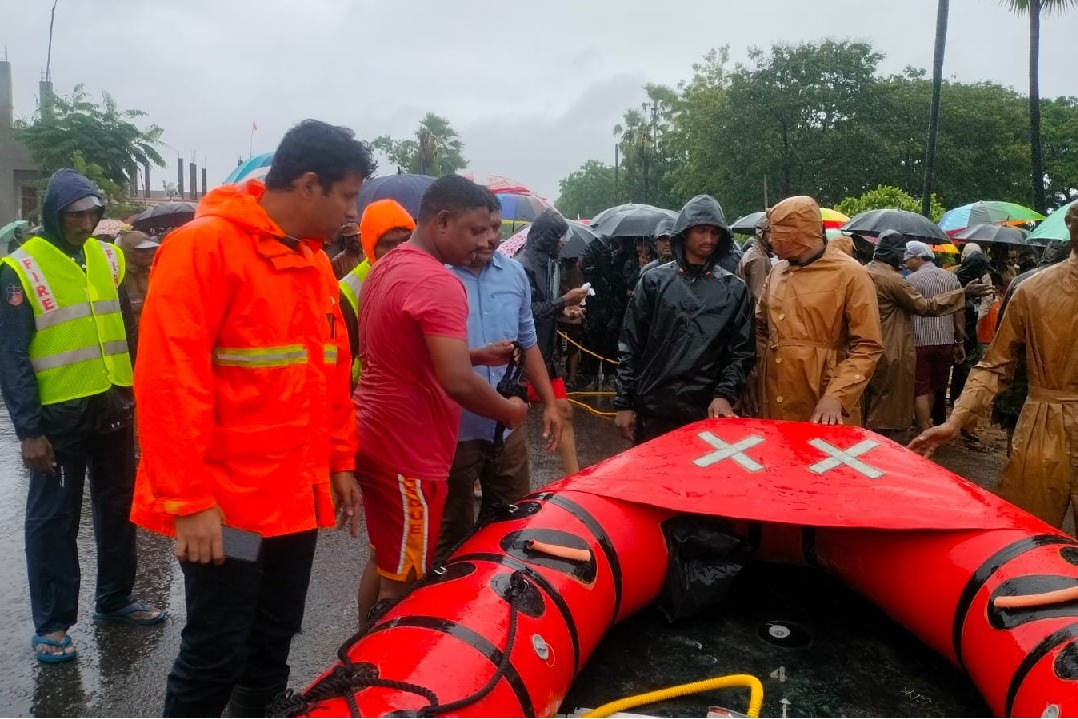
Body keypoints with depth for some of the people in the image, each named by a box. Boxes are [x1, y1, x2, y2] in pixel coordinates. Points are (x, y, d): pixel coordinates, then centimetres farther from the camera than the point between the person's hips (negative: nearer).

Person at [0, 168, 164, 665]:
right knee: (53, 518, 5)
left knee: (118, 506, 15)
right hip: (59, 415, -5)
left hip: (113, 407, 5)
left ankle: (115, 598, 32)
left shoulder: (107, 258, 5)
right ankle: (51, 624, 18)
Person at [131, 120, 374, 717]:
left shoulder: (315, 260, 10)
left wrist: (339, 463, 15)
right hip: (225, 503, -7)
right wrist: (188, 501, -19)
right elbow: (169, 383, -19)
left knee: (272, 645, 19)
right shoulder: (204, 246, -15)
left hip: (297, 496, 8)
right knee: (216, 656, 4)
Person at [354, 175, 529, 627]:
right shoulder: (437, 281, -21)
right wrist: (508, 411, -11)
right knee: (401, 580, 5)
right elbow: (458, 383, -28)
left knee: (383, 561, 22)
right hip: (408, 449, -10)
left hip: (373, 436, 10)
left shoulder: (385, 268, 10)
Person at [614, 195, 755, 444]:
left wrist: (725, 395, -11)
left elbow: (742, 352, 4)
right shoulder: (654, 282, 4)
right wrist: (624, 403, 0)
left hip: (707, 413, 0)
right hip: (652, 410, 0)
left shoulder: (734, 290, 6)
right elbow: (630, 346, 4)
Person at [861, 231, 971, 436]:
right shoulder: (892, 279, -18)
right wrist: (963, 293, -9)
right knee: (884, 411, 1)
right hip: (890, 353, -8)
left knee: (869, 409, 17)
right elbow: (925, 307, -13)